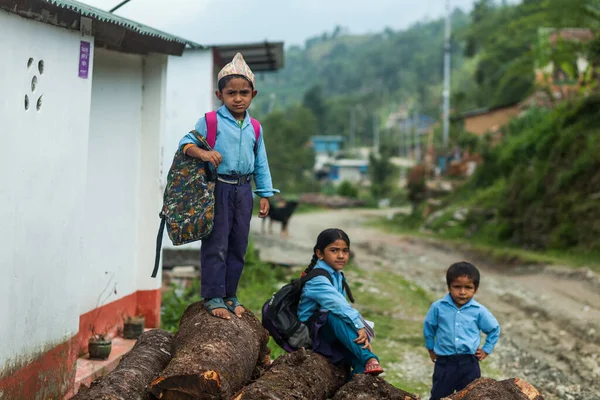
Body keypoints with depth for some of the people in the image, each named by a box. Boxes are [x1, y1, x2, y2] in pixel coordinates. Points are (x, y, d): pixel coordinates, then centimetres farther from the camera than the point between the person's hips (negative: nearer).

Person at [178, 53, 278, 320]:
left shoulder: (254, 128, 10)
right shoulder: (210, 121, -4)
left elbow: (261, 165, 15)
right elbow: (186, 142, -8)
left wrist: (265, 195, 13)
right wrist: (202, 153, -29)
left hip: (243, 190, 5)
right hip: (218, 188, -5)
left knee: (238, 246, 10)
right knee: (216, 245, -4)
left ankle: (229, 294, 20)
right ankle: (212, 297, 4)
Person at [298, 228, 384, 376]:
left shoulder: (339, 278, 12)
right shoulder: (317, 279, -18)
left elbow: (344, 305, 2)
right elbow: (337, 304, -33)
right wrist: (359, 326, -41)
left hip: (331, 332, 8)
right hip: (311, 330, -8)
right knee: (335, 316, -37)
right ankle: (369, 359, -45)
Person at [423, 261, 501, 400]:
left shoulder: (479, 311, -7)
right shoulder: (438, 307, -7)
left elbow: (494, 329, 10)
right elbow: (429, 327, 10)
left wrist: (486, 350, 8)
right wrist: (431, 348, 16)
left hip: (469, 363, 0)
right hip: (444, 363, 0)